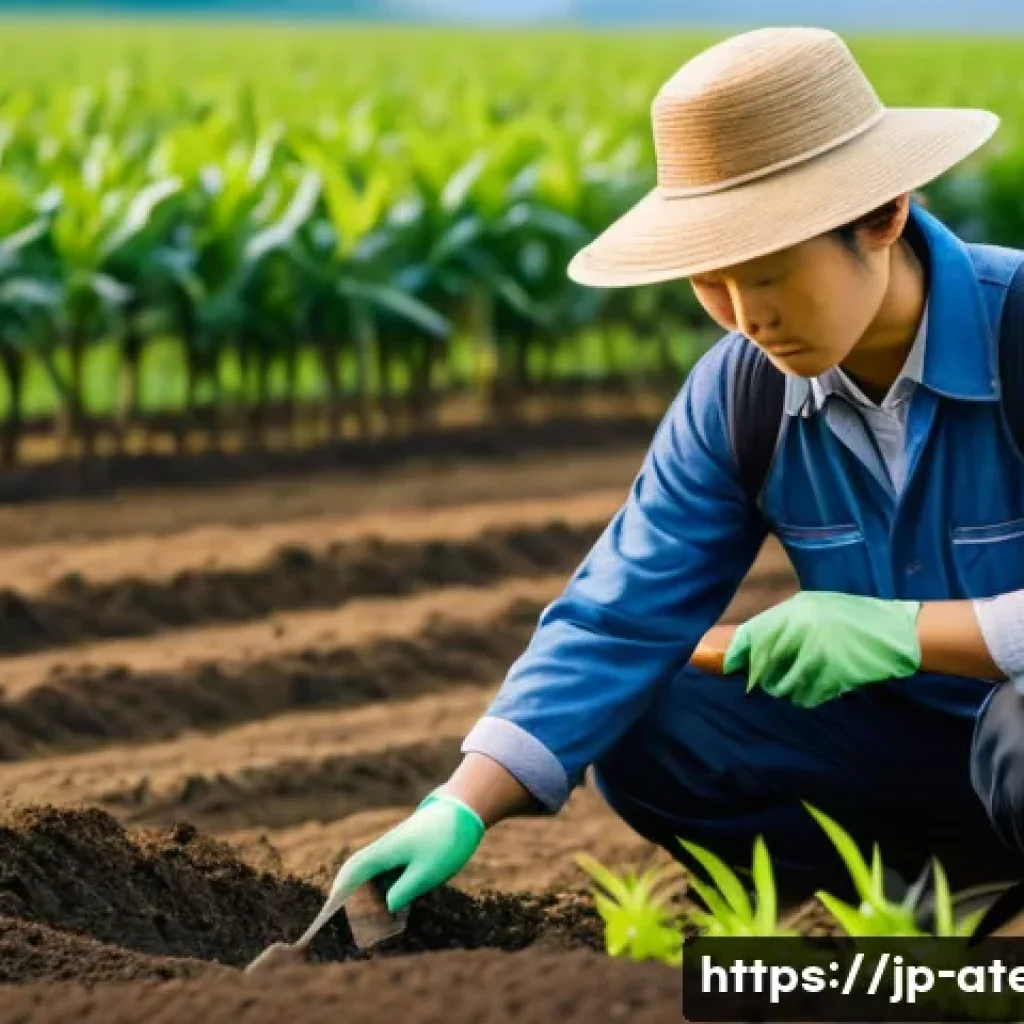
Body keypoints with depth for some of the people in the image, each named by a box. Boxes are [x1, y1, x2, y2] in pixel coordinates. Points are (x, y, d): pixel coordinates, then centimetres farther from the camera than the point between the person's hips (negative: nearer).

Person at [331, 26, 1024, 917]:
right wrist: (461, 809, -20)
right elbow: (619, 619, -8)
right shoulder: (736, 396, -5)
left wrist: (906, 630, -30)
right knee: (643, 732, -10)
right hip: (917, 744, 7)